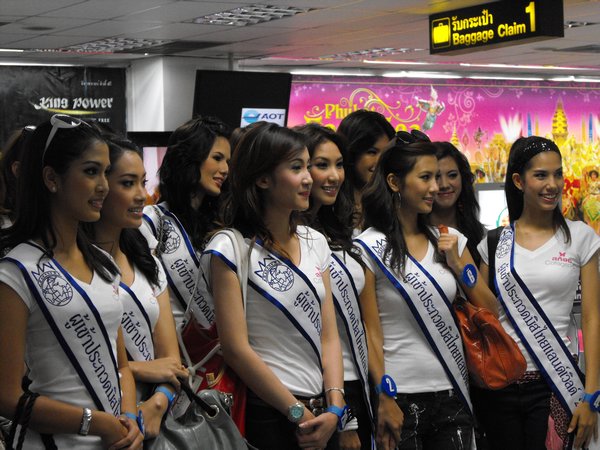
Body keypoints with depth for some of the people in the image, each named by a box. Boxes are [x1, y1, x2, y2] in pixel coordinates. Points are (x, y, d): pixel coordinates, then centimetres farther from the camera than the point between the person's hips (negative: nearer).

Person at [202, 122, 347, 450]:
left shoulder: (315, 242, 8)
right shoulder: (230, 249, -10)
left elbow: (329, 335, 6)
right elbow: (236, 349, -14)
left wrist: (334, 408, -7)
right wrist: (299, 413, -13)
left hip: (320, 414, 6)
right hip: (267, 415, -6)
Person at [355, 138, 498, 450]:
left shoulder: (450, 240, 8)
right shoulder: (370, 247, -6)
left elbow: (490, 312, 9)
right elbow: (370, 332, -8)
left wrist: (457, 263, -3)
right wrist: (385, 399, -12)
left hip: (453, 395, 5)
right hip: (401, 397, -4)